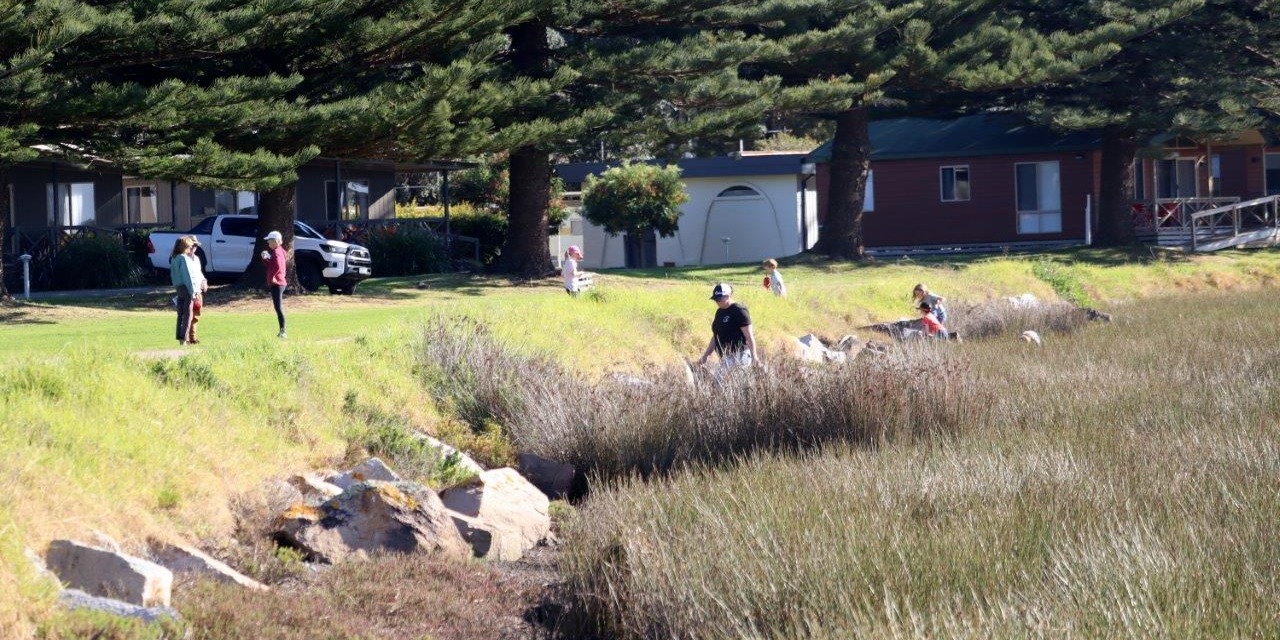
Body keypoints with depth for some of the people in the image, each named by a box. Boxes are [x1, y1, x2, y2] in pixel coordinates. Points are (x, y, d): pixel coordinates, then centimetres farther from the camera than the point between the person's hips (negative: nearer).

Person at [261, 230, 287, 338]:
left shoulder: (276, 252, -16)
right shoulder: (279, 251, 15)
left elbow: (277, 266, -33)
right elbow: (270, 266, 22)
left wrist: (271, 277, -23)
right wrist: (265, 258, 7)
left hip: (276, 283, -11)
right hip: (279, 283, 11)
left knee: (278, 308, -12)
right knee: (279, 308, 15)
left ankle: (282, 331, -14)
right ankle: (282, 332, 19)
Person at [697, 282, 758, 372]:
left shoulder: (739, 311, -12)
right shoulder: (719, 312, 14)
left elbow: (749, 336, -15)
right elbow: (716, 337, 22)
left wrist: (754, 358, -21)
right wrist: (705, 356, 22)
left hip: (738, 357, -9)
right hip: (725, 358, 9)